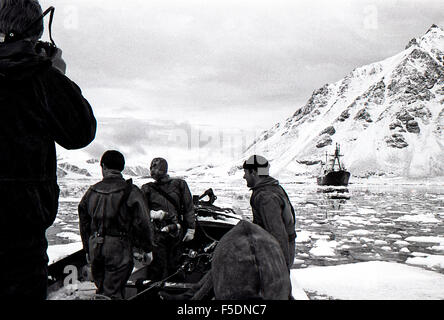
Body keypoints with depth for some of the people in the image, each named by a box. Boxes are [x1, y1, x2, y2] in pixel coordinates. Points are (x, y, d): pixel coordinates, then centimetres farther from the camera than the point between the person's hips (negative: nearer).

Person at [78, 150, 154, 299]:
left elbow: (84, 223, 13)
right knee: (113, 293, 0)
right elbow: (142, 223, -9)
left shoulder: (92, 191, 6)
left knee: (101, 289, 20)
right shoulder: (131, 191, -9)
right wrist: (147, 249, 3)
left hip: (95, 248, 5)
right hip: (119, 249, -4)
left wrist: (88, 249, 24)